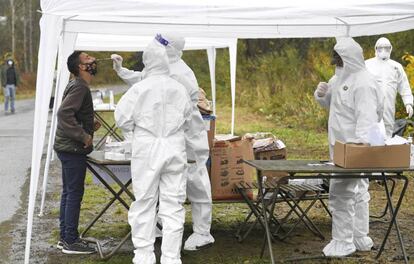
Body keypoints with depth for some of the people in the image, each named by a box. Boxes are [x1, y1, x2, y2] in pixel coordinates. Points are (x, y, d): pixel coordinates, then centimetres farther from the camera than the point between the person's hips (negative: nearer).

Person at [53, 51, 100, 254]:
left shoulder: (78, 86, 15)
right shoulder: (79, 87, -16)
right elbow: (64, 113, -28)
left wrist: (89, 126, 10)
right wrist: (84, 136, -24)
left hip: (68, 148, 10)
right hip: (72, 149, -10)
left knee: (68, 192, 15)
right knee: (74, 193, -4)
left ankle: (65, 237, 23)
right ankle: (71, 241, 2)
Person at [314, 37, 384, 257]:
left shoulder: (363, 84, -18)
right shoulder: (341, 78, 13)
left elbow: (366, 118, -26)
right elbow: (333, 105, 24)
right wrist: (322, 95, 2)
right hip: (342, 148, 10)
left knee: (342, 193, -9)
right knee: (357, 193, 16)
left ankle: (343, 243, -2)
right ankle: (360, 238, 25)